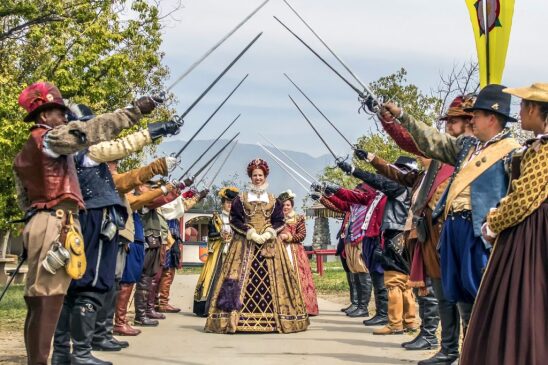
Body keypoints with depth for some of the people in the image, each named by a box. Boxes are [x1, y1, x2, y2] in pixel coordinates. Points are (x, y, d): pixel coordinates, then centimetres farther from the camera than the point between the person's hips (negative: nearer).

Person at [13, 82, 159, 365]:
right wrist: (134, 110, -12)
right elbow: (93, 130, -14)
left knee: (40, 301, 10)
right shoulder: (51, 137, -5)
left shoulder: (22, 156, 20)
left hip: (39, 223, 9)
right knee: (46, 300, -11)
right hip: (55, 225, -9)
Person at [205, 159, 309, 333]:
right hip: (245, 243, -1)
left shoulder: (273, 200, 12)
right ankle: (242, 317, -12)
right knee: (244, 279, -9)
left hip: (269, 244, 1)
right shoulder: (241, 199, 7)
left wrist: (268, 233, -10)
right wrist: (250, 233, -12)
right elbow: (235, 220, 1)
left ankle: (270, 317, -5)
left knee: (270, 279, -6)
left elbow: (279, 221, 8)